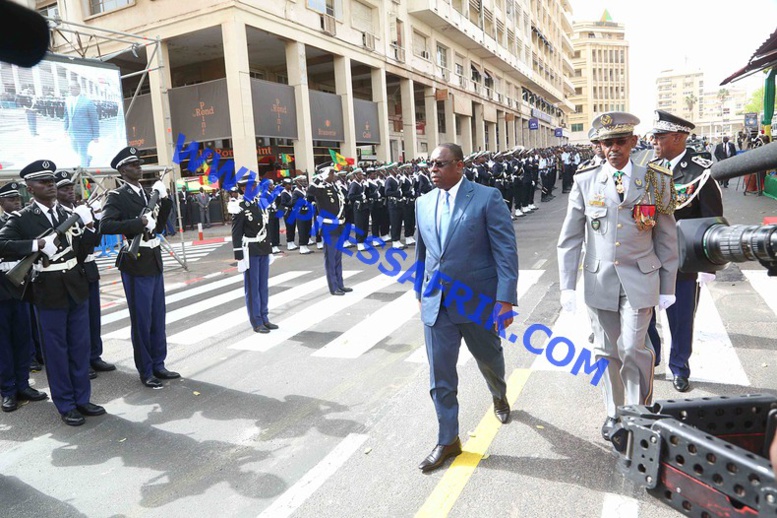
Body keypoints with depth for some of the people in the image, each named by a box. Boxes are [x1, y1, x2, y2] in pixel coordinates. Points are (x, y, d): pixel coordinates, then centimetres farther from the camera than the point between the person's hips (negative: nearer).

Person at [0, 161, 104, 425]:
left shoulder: (69, 213, 7)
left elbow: (87, 244, 7)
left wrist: (88, 224, -9)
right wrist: (38, 244, -25)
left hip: (76, 288, 4)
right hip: (48, 293, -4)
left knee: (80, 346, 12)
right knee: (56, 350, 5)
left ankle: (82, 398, 26)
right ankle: (66, 406, 18)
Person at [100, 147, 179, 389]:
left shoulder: (148, 193, 13)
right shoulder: (117, 196, -7)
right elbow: (105, 226, -21)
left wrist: (164, 202, 4)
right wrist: (138, 222, -24)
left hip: (154, 260, 7)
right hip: (136, 262, -7)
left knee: (158, 316, 13)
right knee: (141, 319, 1)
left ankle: (158, 365, 26)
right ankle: (145, 371, 14)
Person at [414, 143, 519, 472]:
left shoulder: (487, 198, -11)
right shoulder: (424, 203, 5)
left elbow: (506, 251, -13)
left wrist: (505, 298, -19)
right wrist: (420, 291, 18)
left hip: (477, 300, -3)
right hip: (436, 303, 4)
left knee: (489, 359, 22)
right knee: (440, 377, 6)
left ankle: (499, 396, 55)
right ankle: (448, 441, 22)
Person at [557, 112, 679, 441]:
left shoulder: (656, 180, 1)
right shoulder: (585, 182, 0)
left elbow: (666, 238, 4)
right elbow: (570, 238, 1)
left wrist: (667, 287, 3)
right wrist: (567, 287, -3)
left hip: (640, 279, -1)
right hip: (599, 279, 1)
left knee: (632, 349, -6)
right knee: (607, 351, 11)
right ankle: (615, 412, 30)